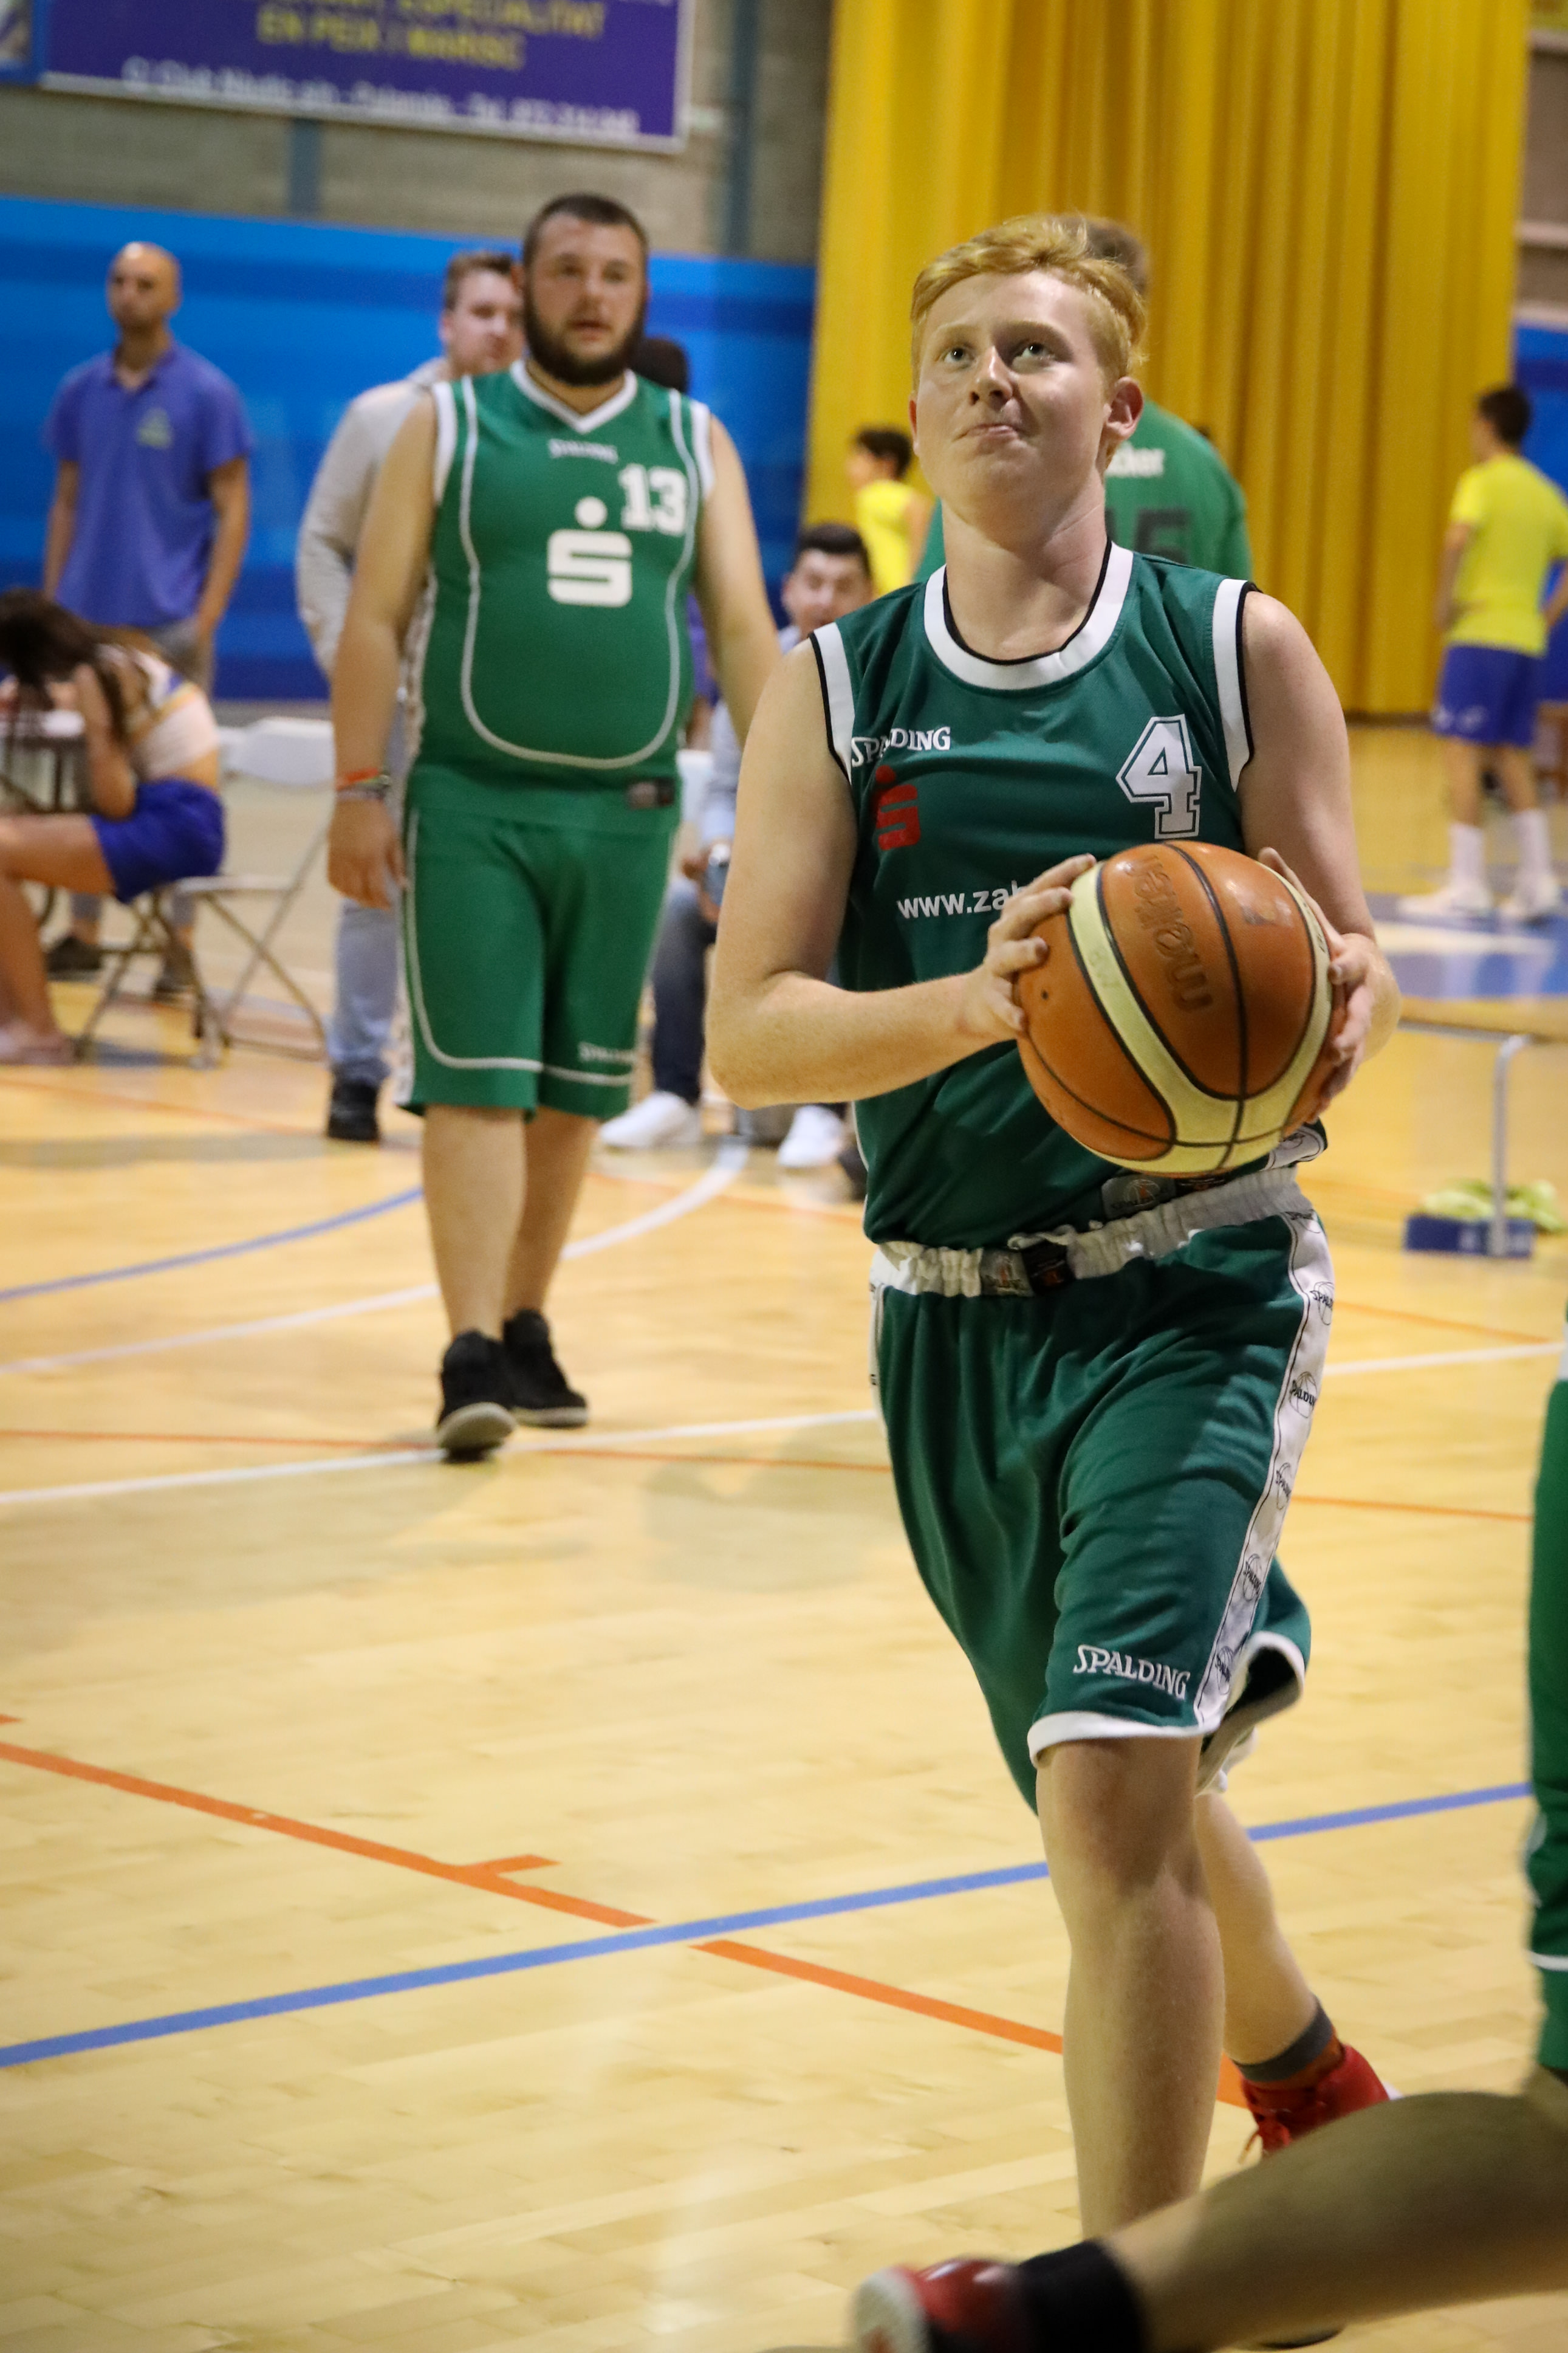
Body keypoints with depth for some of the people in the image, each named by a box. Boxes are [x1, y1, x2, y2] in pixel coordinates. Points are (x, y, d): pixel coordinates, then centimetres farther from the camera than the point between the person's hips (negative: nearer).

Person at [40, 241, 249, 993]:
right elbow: (67, 502, 14)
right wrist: (50, 606, 8)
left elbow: (233, 512, -4)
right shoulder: (81, 390, 8)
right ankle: (82, 933, 15)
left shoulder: (207, 394, -4)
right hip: (88, 618, 4)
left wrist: (206, 618, -12)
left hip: (168, 622, -4)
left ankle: (180, 944, 3)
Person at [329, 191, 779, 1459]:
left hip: (627, 812, 3)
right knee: (476, 1081, -10)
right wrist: (360, 792, -6)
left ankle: (526, 1324, 22)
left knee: (577, 1091, 9)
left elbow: (743, 628, 6)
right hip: (473, 804, -3)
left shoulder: (696, 444, 8)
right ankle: (473, 1353, -13)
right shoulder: (450, 427, 2)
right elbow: (377, 617, 1)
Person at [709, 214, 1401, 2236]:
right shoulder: (836, 690, 2)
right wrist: (984, 1003, -25)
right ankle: (1304, 2080, 52)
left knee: (1112, 1793, -20)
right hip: (954, 1323, 4)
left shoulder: (1237, 652, -2)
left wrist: (1331, 1023, -23)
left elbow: (1348, 963, 1)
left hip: (1195, 1297, -3)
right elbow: (745, 1040, -7)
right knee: (1131, 1787, 21)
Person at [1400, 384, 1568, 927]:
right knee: (1512, 758, 12)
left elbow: (1459, 537, -24)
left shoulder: (1483, 481, -6)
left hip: (1479, 634, -7)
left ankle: (1466, 883, -10)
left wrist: (1445, 598, -14)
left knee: (1462, 753, -5)